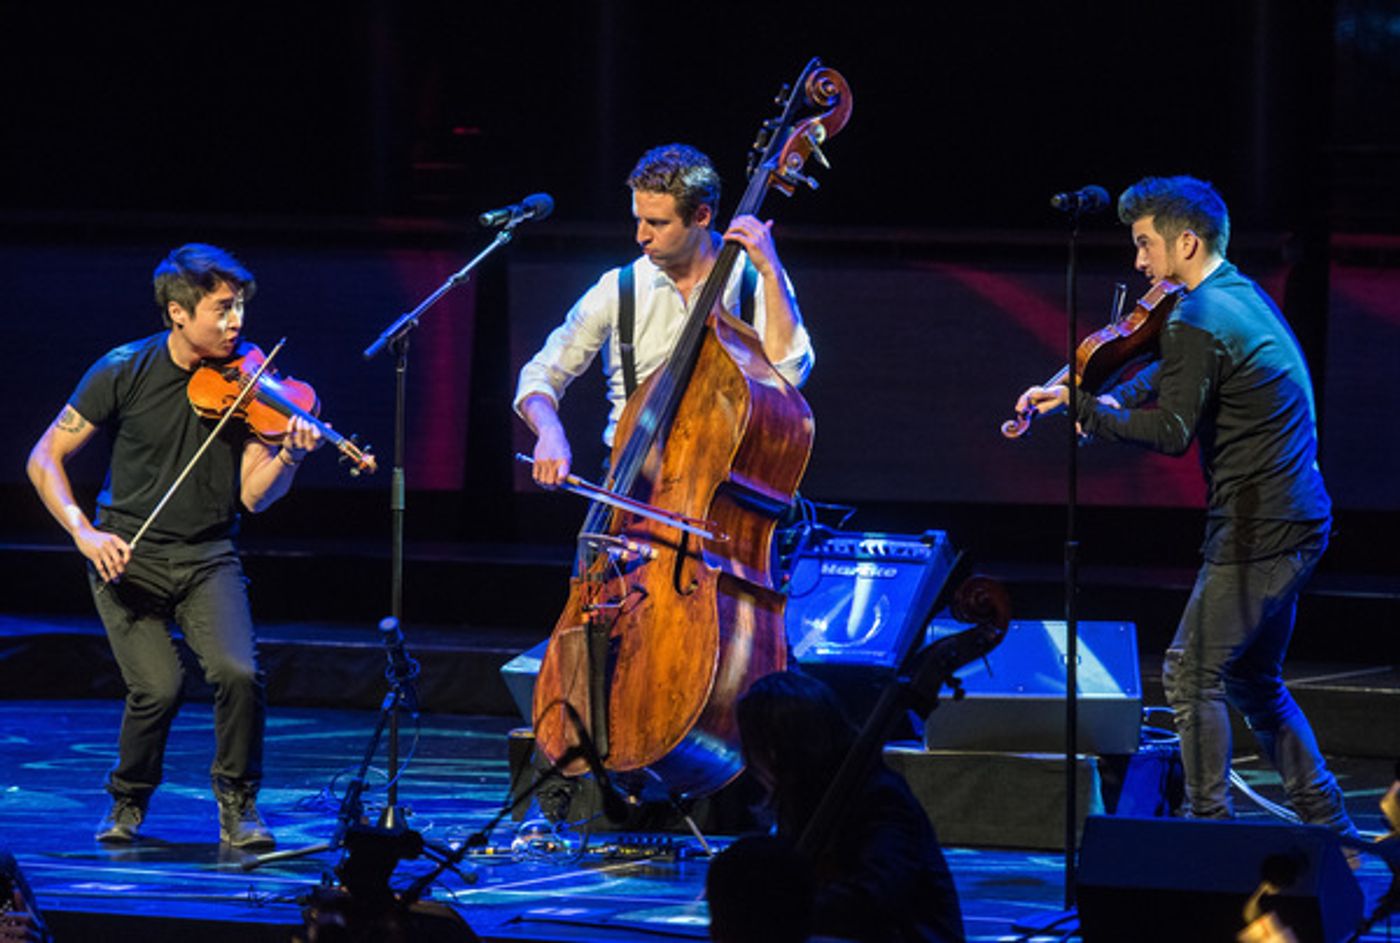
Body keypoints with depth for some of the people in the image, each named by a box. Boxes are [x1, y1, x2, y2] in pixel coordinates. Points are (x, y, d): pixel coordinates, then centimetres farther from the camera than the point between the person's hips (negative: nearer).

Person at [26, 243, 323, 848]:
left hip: (207, 556, 1)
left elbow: (254, 494, -6)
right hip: (127, 556, -1)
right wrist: (84, 532, -16)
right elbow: (44, 459, -2)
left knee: (239, 672, -22)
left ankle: (237, 803, 2)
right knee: (158, 687, -17)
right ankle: (128, 801, 12)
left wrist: (289, 457, -27)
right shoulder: (126, 372, -7)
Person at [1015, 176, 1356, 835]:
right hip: (1298, 524, 10)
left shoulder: (1198, 321, -17)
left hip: (1256, 531, -10)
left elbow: (1171, 431, -20)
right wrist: (1077, 397, 15)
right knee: (1254, 680, 19)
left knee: (1192, 675, -5)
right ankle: (1330, 830, 21)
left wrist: (1093, 416, -5)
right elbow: (1165, 381, 24)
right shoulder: (1243, 297, 15)